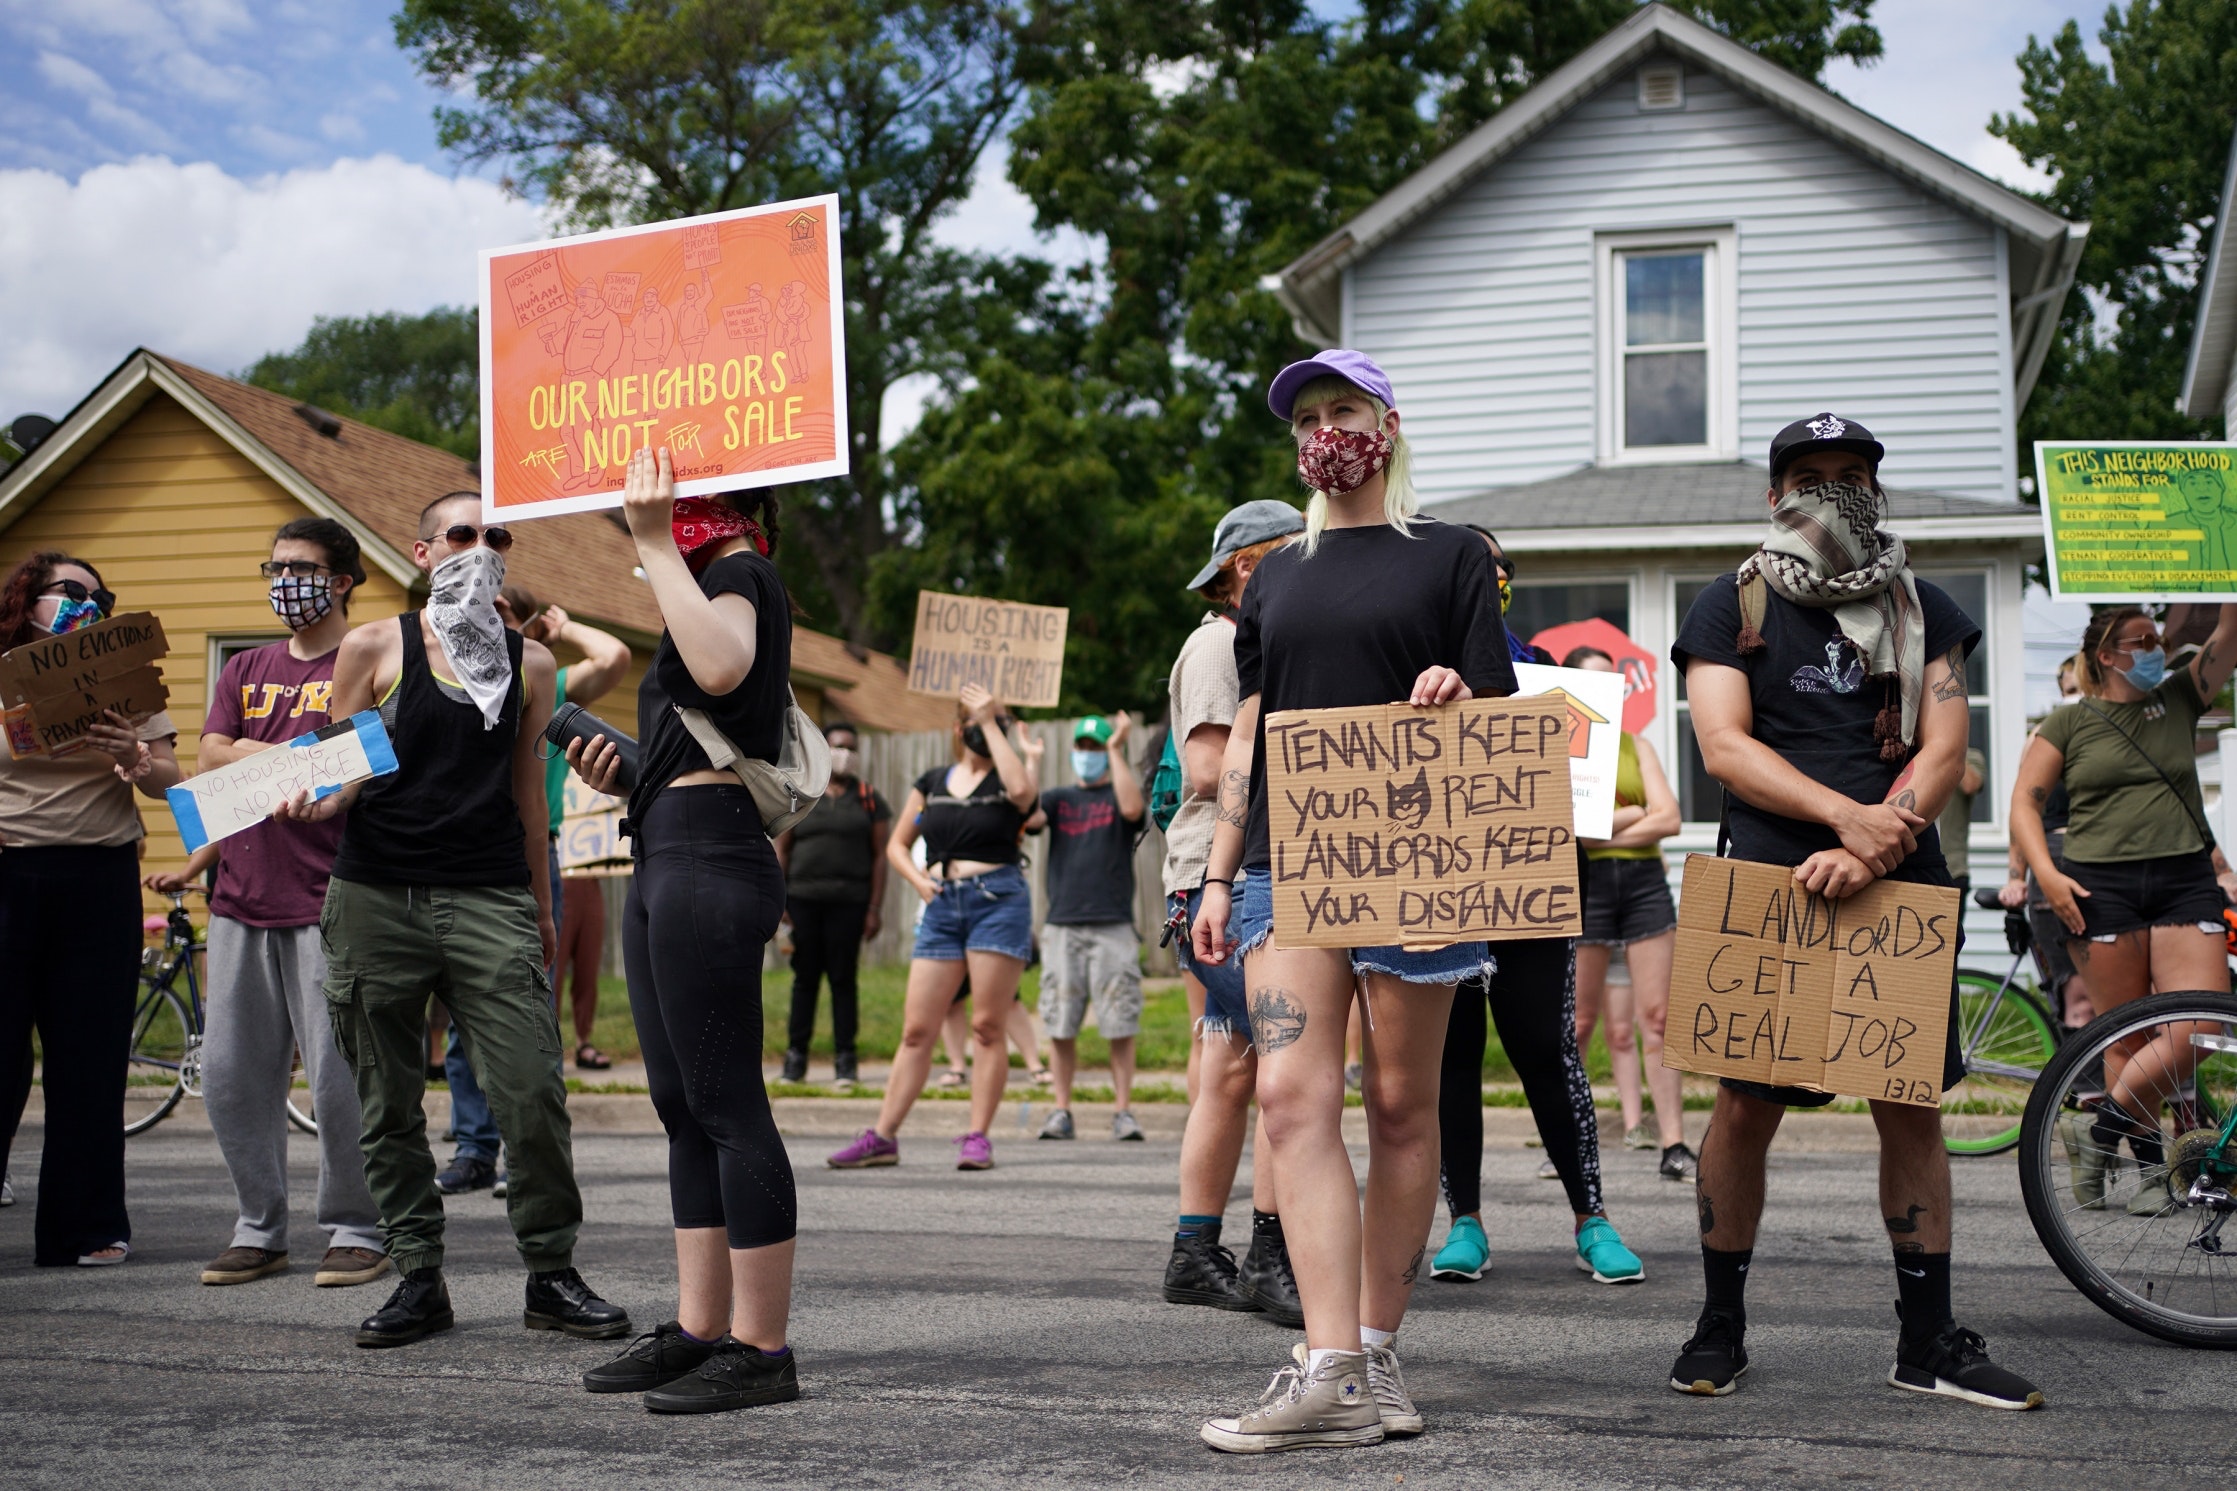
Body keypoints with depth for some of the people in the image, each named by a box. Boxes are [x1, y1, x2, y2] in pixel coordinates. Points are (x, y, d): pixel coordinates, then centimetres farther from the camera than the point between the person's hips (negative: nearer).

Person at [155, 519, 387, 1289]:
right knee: (231, 1074, 5)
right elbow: (212, 763, 10)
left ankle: (355, 1231, 6)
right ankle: (258, 1230, 16)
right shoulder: (244, 671, 20)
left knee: (338, 1077, -6)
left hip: (326, 903, -6)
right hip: (240, 901, 6)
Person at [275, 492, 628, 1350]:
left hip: (492, 900, 1)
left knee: (532, 1091, -8)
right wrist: (311, 805, -15)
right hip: (376, 894, 0)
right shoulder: (374, 650, 7)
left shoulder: (529, 663, 14)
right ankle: (418, 1277, 16)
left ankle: (551, 1275, 5)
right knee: (389, 1102, 4)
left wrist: (542, 909, 22)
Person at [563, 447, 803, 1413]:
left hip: (711, 863, -11)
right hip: (666, 864, 11)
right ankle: (698, 1329, 17)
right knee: (683, 1107, 11)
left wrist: (655, 546, -25)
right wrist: (627, 775, 15)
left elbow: (722, 666, -31)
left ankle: (761, 1349, -5)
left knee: (726, 1104, -9)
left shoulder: (741, 574, -6)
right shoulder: (711, 583, 24)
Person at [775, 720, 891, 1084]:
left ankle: (844, 1058, 4)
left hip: (848, 903, -1)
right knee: (805, 977, 3)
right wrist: (777, 902, 0)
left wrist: (874, 908, -2)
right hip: (802, 900, 1)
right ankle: (796, 1055, 8)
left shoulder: (869, 800, 8)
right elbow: (781, 850, 9)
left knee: (843, 978, 0)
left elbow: (879, 856, 5)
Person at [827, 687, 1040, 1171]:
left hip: (998, 900, -3)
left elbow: (1021, 790, -20)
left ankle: (977, 1137, 0)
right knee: (917, 1028, 2)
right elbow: (897, 844, 20)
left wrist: (993, 723, -13)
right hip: (942, 906, 3)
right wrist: (918, 880, 0)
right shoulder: (932, 782, 15)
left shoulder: (1008, 775, 6)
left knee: (988, 1026, -4)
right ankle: (882, 1136, 5)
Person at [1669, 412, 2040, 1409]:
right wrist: (1847, 815, -19)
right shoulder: (1732, 607, 6)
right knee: (1746, 1105, -2)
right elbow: (1724, 746, -6)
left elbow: (1945, 748, 2)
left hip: (1899, 887, 2)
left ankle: (1927, 1340, 13)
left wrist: (1869, 853, -15)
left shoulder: (1924, 611, 12)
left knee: (1912, 1109, 4)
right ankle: (1720, 1325, 13)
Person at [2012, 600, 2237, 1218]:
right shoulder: (2068, 722, 7)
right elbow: (2025, 802, 3)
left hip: (2185, 884, 3)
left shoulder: (2179, 700, 15)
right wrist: (2047, 874, -10)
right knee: (2128, 1039, 0)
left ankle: (2100, 1127, 5)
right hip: (2101, 888, -2)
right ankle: (2150, 1166, 11)